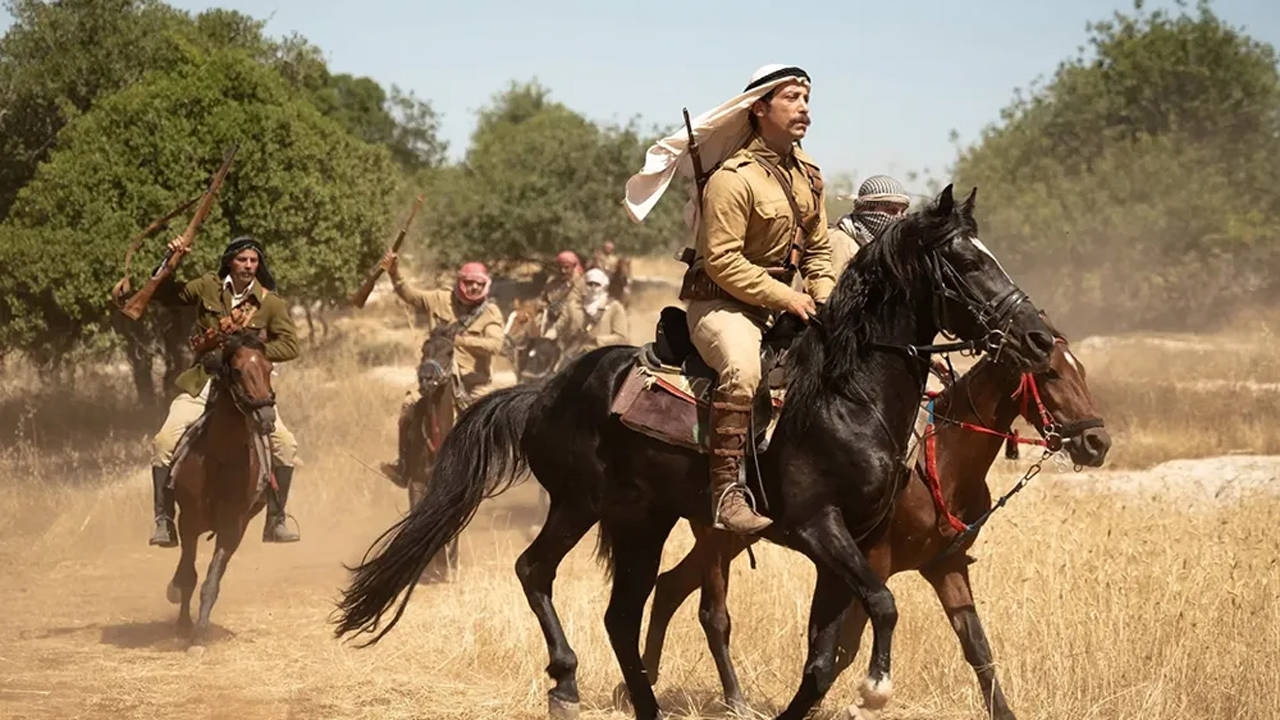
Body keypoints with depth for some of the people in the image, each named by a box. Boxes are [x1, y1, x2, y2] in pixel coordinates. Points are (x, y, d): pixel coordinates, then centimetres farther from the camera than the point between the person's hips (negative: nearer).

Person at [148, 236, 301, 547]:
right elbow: (163, 294, 15)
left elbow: (289, 346, -4)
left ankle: (275, 522, -1)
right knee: (164, 442, -19)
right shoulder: (208, 288, 5)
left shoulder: (271, 303, 2)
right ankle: (164, 521, -7)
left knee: (285, 444, -17)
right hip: (203, 384, 0)